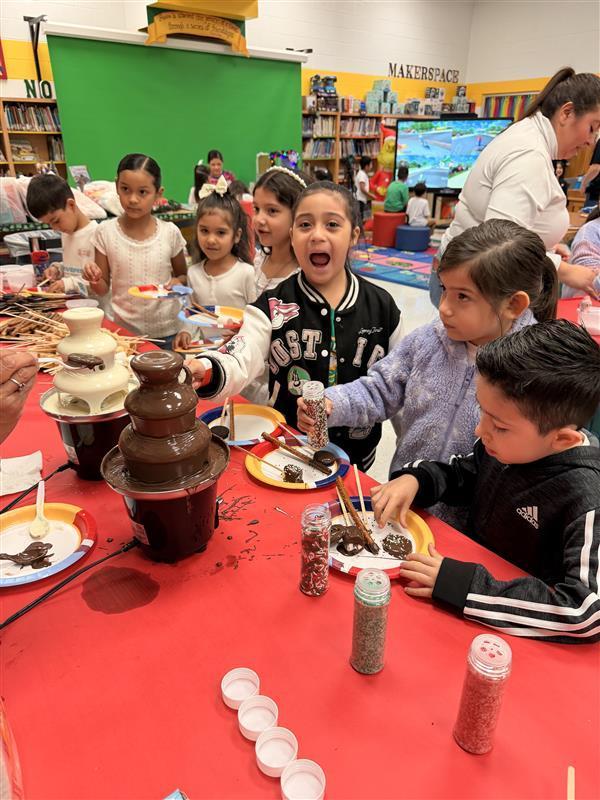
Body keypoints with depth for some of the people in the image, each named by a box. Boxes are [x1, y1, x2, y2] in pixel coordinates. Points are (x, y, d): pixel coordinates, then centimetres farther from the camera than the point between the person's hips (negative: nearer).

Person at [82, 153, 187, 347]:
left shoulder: (170, 233, -7)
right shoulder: (105, 232, -5)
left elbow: (183, 275, 8)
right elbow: (103, 289, 2)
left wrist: (177, 282, -14)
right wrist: (95, 279, -20)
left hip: (165, 331, 0)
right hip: (124, 329, 0)